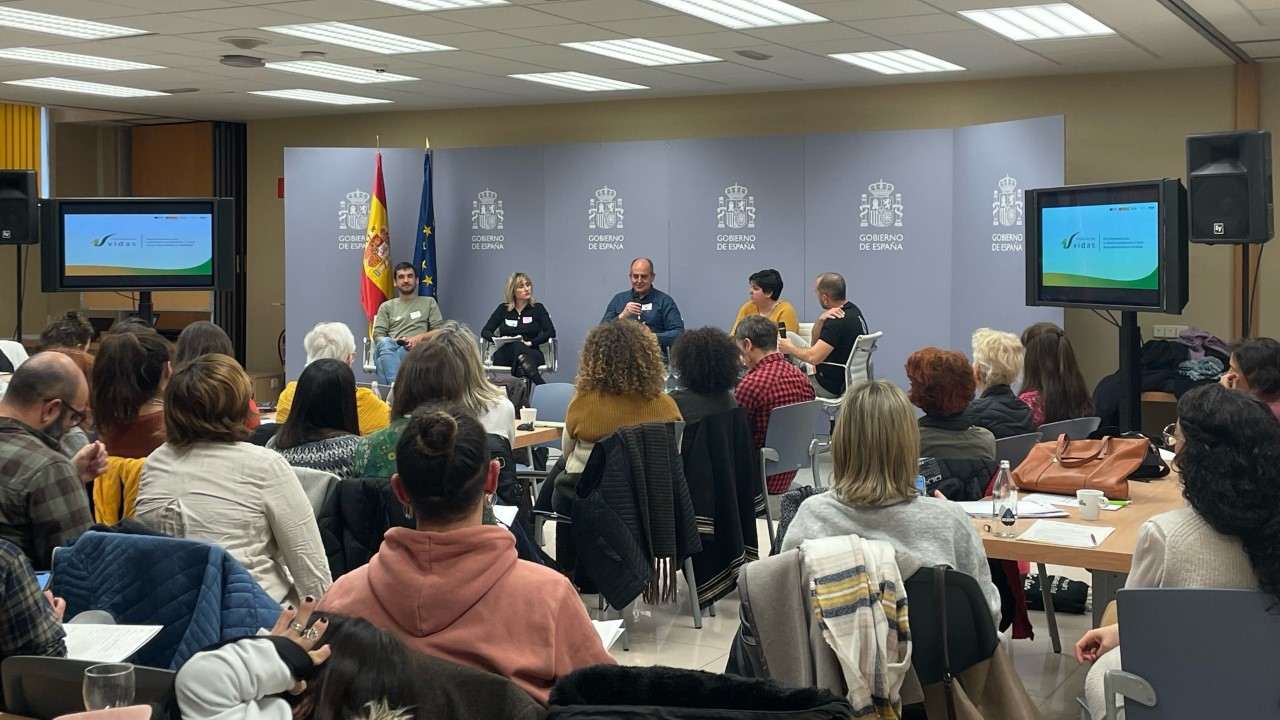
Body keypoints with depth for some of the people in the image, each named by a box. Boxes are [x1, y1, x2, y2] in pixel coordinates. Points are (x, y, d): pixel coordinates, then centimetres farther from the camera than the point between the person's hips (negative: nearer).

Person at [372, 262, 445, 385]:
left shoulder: (429, 302, 25)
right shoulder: (386, 306, 27)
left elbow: (440, 331, 14)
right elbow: (378, 335, 15)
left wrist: (420, 337, -6)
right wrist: (394, 341, -7)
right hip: (391, 348, 1)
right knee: (385, 343, -39)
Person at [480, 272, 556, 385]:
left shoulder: (538, 308, 12)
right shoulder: (503, 309, 18)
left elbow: (551, 332, 1)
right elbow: (485, 331, 13)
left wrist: (530, 343, -13)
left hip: (531, 354, 0)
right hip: (505, 354, 0)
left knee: (518, 347, -37)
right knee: (515, 345, -36)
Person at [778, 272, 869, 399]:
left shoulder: (838, 322, -26)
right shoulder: (852, 310, 4)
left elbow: (813, 357, -29)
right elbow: (815, 341, 8)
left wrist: (790, 349, -11)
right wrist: (821, 320, -12)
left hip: (832, 387, -9)